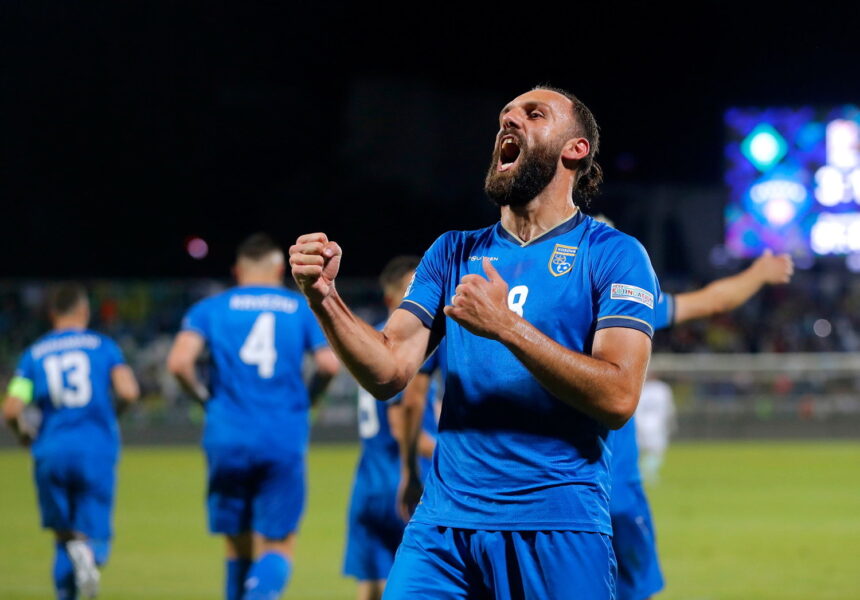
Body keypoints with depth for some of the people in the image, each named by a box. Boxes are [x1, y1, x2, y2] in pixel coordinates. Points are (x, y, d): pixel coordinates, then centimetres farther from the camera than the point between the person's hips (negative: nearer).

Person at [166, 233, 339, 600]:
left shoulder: (211, 308, 7)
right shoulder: (302, 308, 8)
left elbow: (179, 362, -8)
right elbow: (329, 364, -4)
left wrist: (203, 396, 9)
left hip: (228, 440, 1)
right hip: (284, 442, -1)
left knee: (238, 545, 14)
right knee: (278, 546, 1)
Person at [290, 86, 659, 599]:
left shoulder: (612, 254, 0)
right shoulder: (453, 253, 15)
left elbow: (619, 398, -12)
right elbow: (388, 373, 4)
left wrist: (506, 326, -18)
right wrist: (324, 299, -11)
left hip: (559, 529, -3)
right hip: (444, 519, 3)